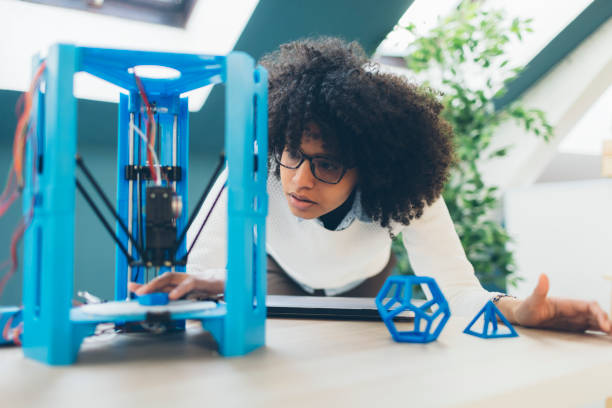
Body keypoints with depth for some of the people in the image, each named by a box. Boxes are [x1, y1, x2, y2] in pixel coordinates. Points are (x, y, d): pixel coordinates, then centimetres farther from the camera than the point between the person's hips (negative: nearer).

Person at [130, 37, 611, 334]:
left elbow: (457, 291, -38)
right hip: (280, 274, 0)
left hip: (365, 282, 1)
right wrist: (201, 286, -65)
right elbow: (197, 269, -40)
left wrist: (517, 310, -61)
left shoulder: (408, 197, -39)